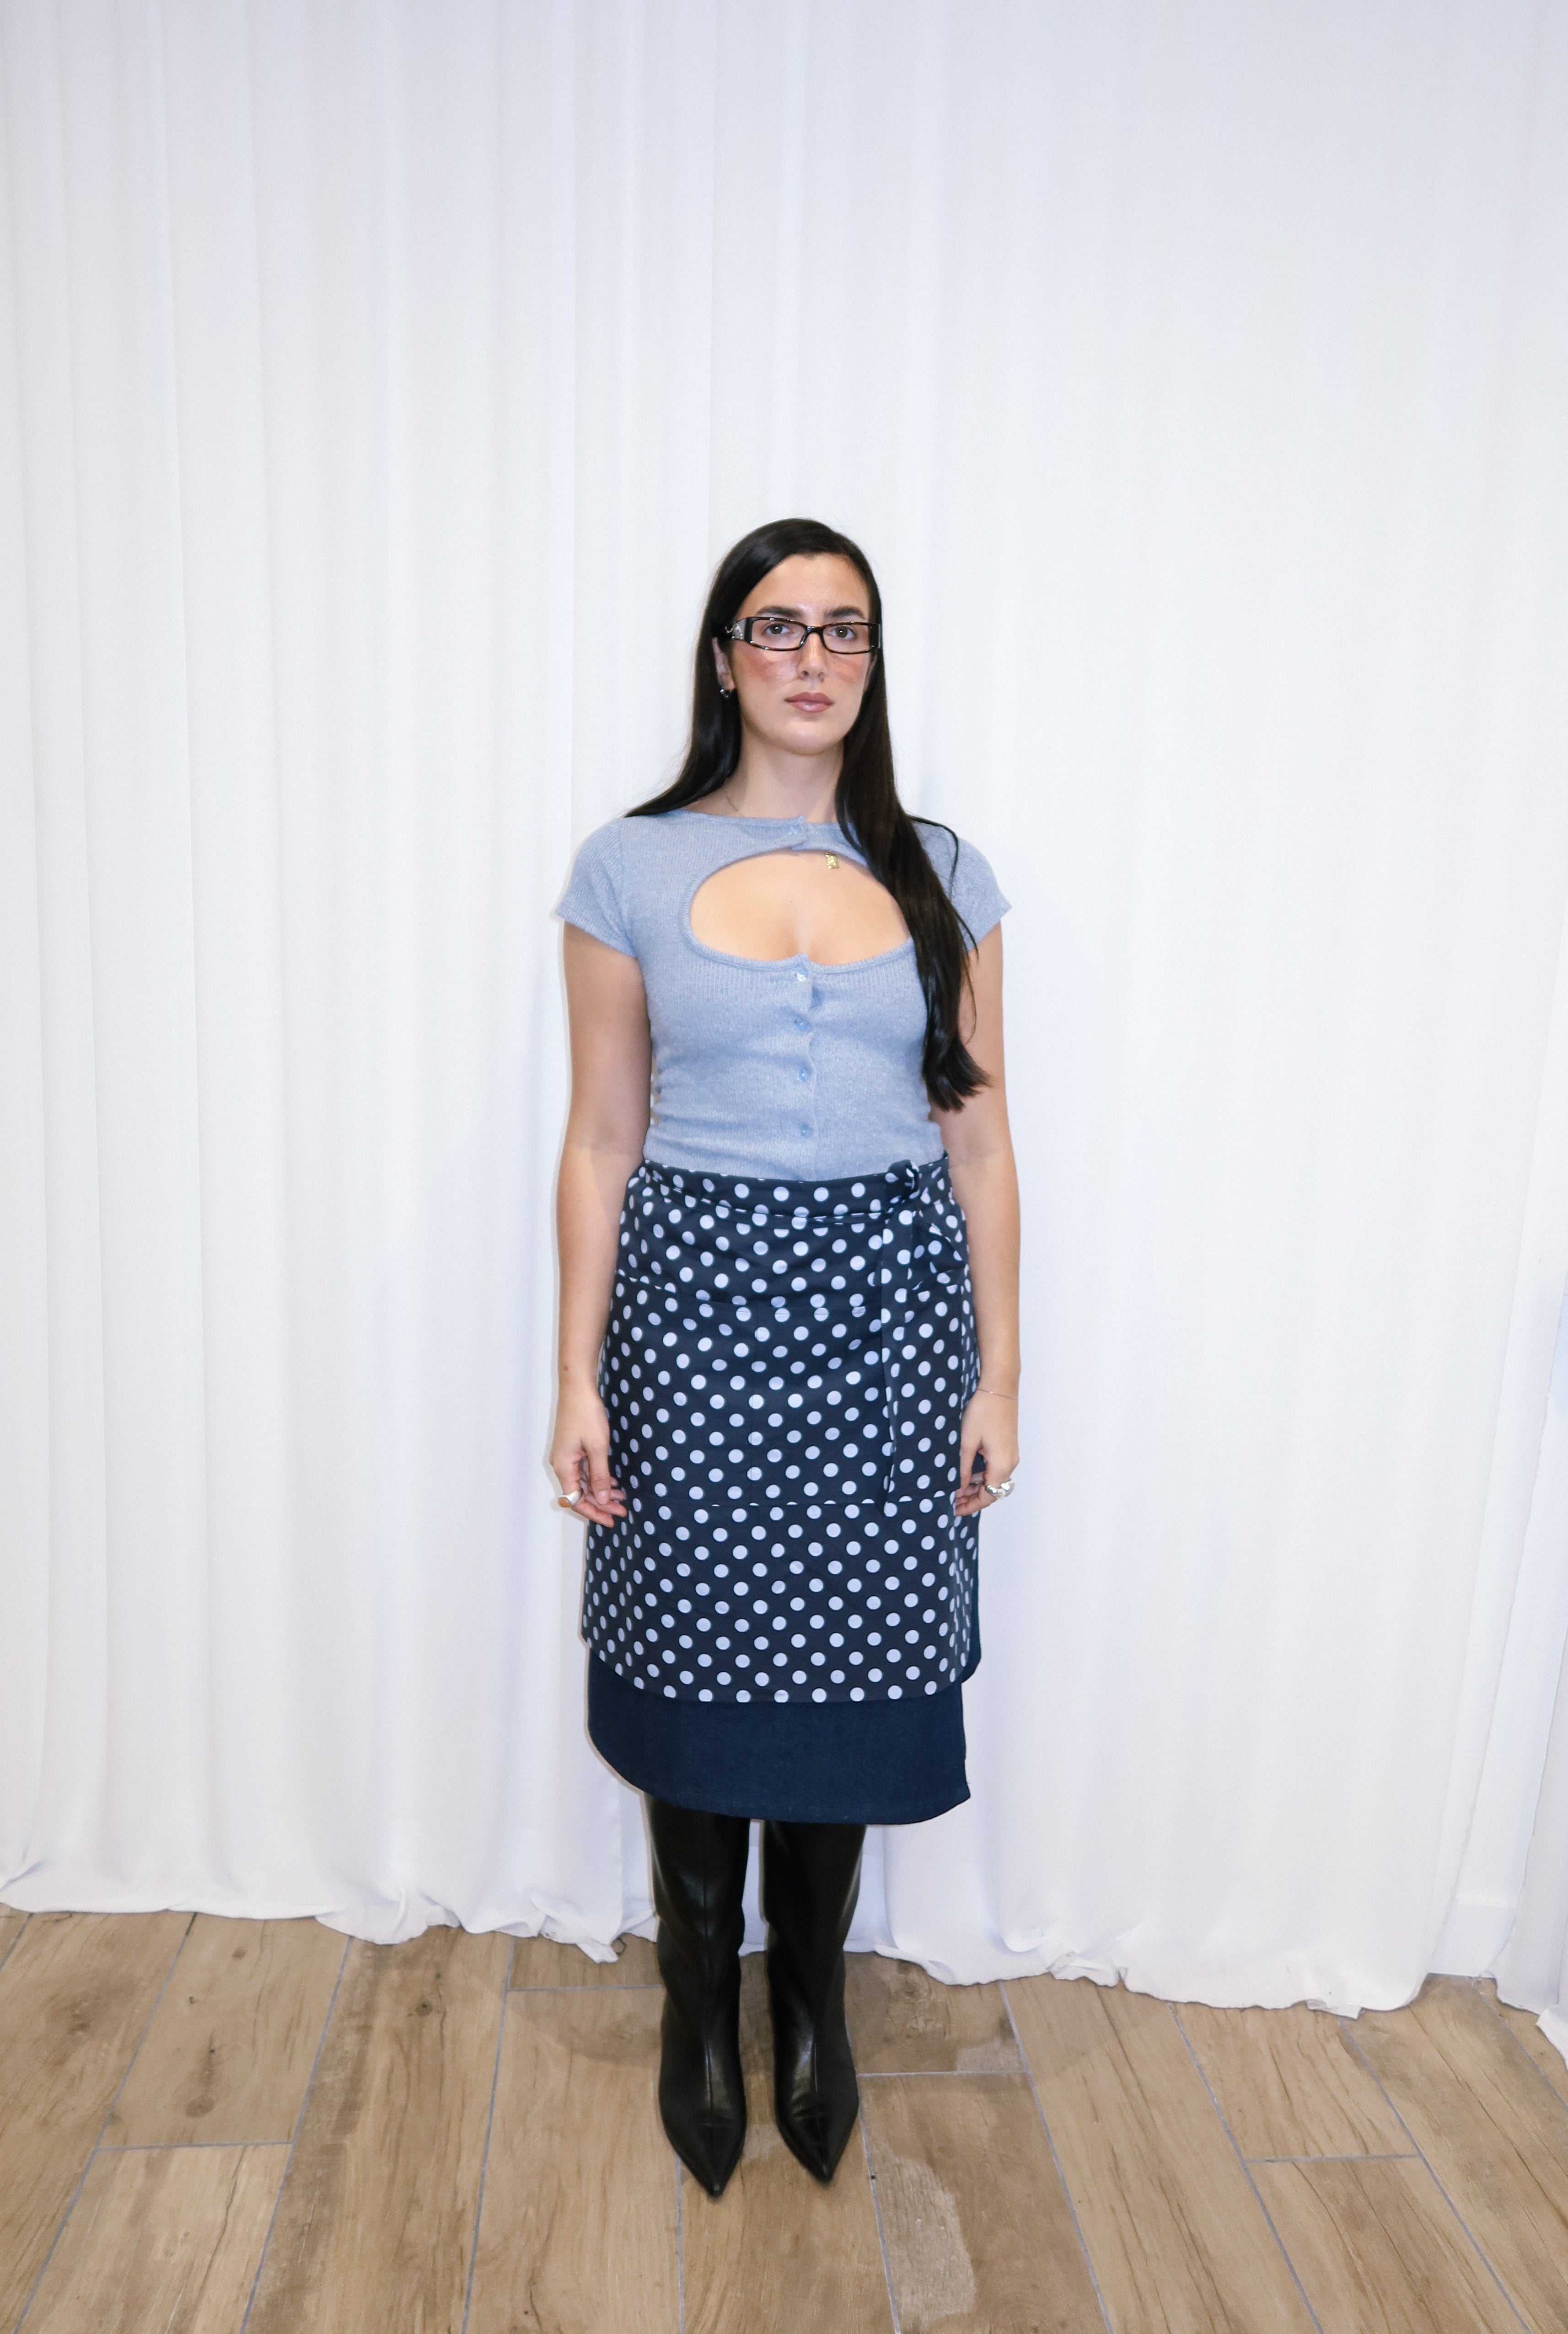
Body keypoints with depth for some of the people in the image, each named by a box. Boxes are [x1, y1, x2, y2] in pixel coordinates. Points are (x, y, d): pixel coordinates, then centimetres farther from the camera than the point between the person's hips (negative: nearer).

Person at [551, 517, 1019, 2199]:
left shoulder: (940, 875, 5)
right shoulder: (630, 869, 0)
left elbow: (978, 1139, 5)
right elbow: (601, 1142, 0)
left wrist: (998, 1371, 2)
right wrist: (578, 1377, -3)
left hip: (890, 1301, 2)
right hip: (699, 1297, -1)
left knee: (853, 1665, 11)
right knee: (697, 1665, 10)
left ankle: (813, 1995, 39)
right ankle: (700, 2007, 37)